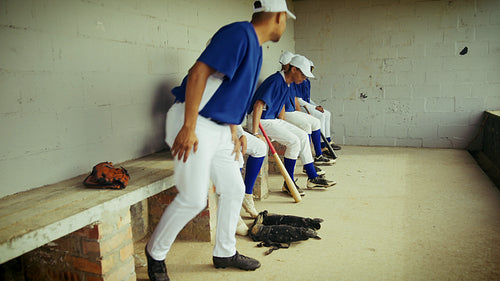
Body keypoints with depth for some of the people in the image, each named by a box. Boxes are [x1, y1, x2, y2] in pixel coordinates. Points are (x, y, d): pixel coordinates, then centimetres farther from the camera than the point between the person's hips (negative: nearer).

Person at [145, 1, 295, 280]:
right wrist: (189, 128, -26)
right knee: (193, 199, -9)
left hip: (220, 128, 10)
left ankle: (225, 253, 29)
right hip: (194, 124, -10)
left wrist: (234, 131, 19)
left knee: (234, 189, 13)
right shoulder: (239, 33, -15)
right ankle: (155, 253, 15)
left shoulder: (256, 48, 16)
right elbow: (199, 73, -23)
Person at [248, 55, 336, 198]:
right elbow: (258, 105, -30)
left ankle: (312, 177, 14)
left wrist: (283, 126, 16)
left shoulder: (287, 84, 9)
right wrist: (255, 133, -34)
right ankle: (288, 184, -7)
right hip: (261, 121, -10)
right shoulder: (276, 81, -22)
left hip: (273, 119, 10)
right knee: (294, 141, -20)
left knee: (303, 135, 6)